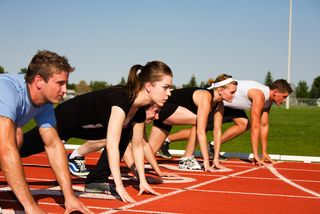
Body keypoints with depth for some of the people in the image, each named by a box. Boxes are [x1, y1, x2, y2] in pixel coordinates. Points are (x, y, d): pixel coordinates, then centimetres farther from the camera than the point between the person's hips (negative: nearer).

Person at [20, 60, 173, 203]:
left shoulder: (140, 111, -12)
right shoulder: (121, 98, -37)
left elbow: (137, 145, 0)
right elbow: (112, 145, -41)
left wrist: (142, 181, -3)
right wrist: (119, 185, -40)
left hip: (85, 125, 8)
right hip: (64, 119, -8)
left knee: (125, 132, -3)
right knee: (27, 146, 6)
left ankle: (97, 180, -2)